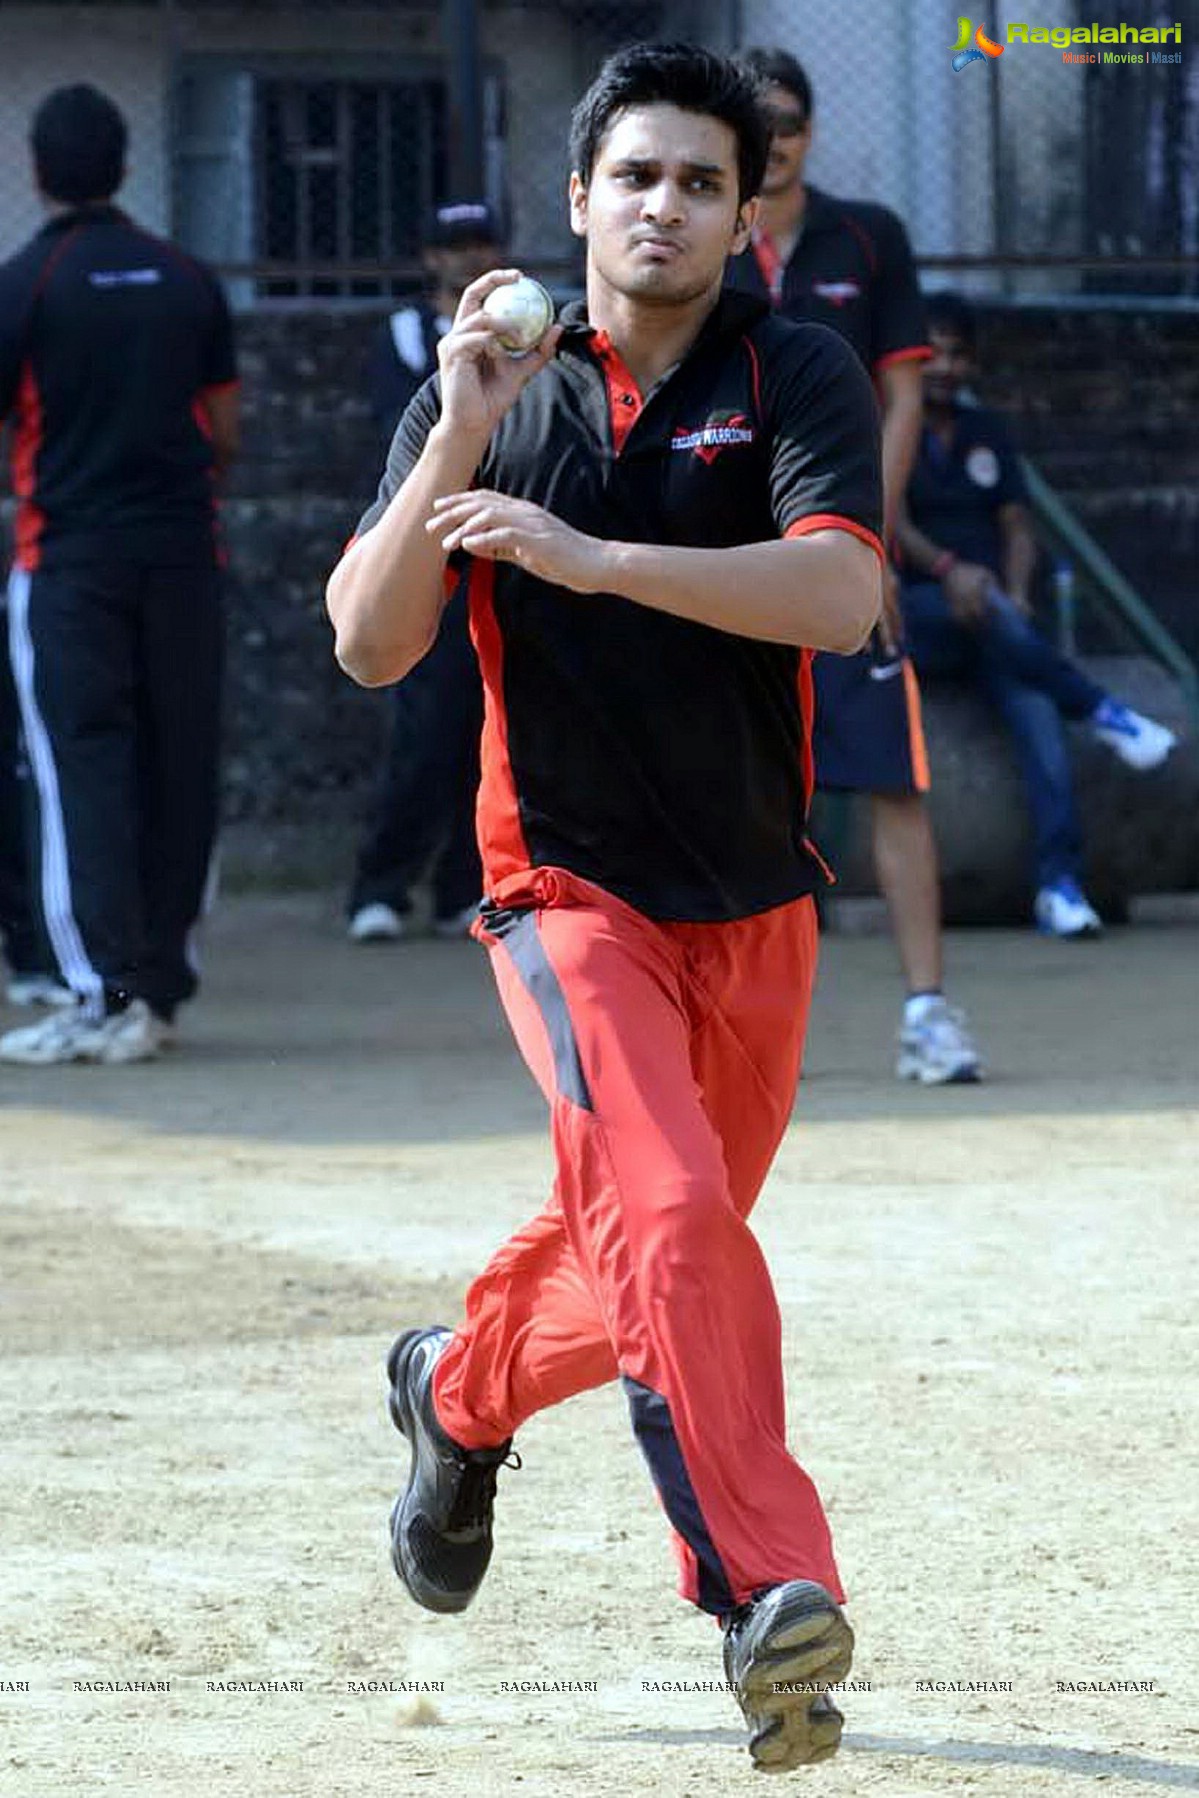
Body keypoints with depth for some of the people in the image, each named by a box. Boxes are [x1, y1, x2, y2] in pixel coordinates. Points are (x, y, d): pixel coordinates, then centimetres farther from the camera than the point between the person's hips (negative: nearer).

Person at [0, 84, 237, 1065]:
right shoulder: (188, 281, 7)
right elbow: (225, 432, 10)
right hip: (181, 548, 4)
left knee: (84, 768, -5)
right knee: (177, 765, 10)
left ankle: (111, 991, -15)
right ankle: (163, 984, 14)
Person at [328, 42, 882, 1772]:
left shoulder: (795, 375, -4)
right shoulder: (494, 395, 1)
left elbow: (838, 596, -21)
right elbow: (371, 646, -5)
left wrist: (592, 557, -29)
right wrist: (457, 442, -17)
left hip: (756, 912, 2)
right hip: (571, 891, -2)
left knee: (650, 1261, 16)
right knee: (668, 1210, -25)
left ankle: (461, 1389, 48)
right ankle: (772, 1594, -30)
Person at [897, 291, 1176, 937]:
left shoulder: (986, 433, 20)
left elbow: (1017, 528, 14)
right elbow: (889, 519, -10)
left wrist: (1015, 594, -7)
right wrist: (948, 569, -28)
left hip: (988, 611, 3)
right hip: (914, 611, -3)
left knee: (1035, 709, -26)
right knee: (983, 610, -39)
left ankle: (1059, 884, -37)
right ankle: (1102, 712, -35)